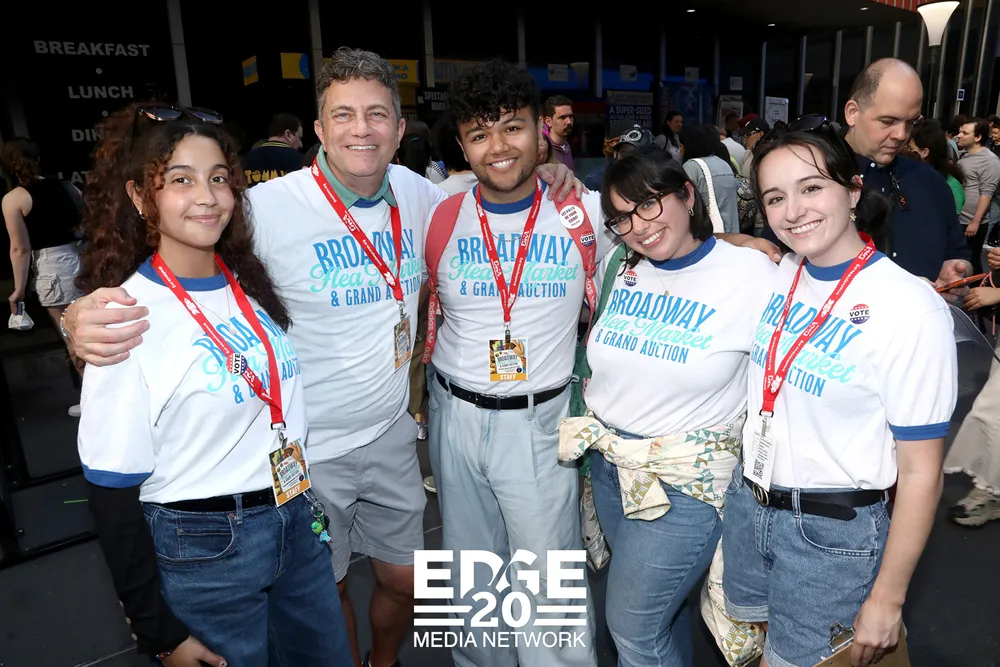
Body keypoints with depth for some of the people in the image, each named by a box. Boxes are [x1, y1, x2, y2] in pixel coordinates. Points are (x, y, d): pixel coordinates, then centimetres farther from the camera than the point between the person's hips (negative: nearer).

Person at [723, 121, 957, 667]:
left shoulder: (911, 308, -20)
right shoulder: (774, 275, -4)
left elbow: (920, 473, -16)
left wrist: (887, 600, -10)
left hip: (833, 532, -5)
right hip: (746, 501, 6)